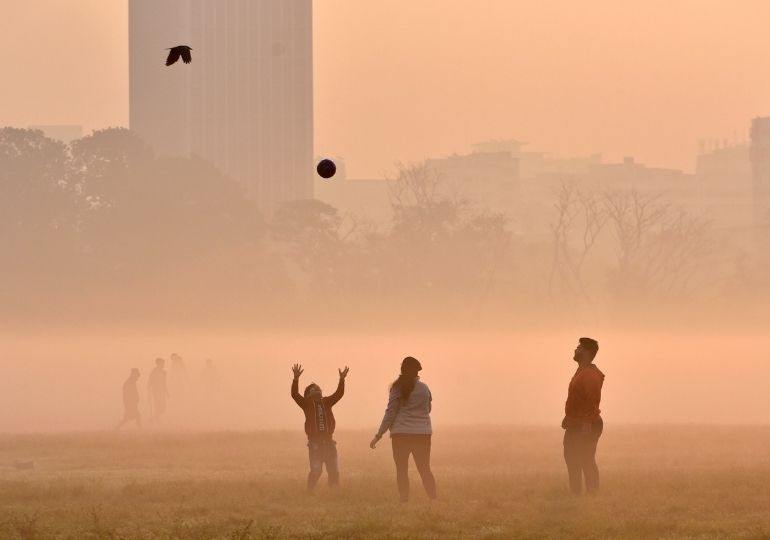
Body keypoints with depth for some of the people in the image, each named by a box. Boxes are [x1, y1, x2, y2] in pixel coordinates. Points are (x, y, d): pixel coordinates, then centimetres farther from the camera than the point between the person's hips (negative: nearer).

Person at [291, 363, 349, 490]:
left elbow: (339, 394, 6)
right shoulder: (307, 404, 4)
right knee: (316, 470, -10)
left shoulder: (326, 402, 14)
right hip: (315, 442, -4)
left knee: (334, 470, 6)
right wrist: (296, 378, -21)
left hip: (328, 441, 4)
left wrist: (342, 379, -8)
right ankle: (309, 492, 0)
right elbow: (294, 394, -9)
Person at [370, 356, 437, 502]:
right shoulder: (424, 388, 6)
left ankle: (404, 503, -2)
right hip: (423, 433, 3)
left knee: (402, 470, 4)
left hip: (401, 433, -3)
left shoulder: (397, 388, -4)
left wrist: (378, 435, -3)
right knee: (425, 470, 9)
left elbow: (390, 413, -7)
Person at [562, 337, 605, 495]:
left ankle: (593, 493, -3)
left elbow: (593, 400, -25)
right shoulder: (581, 372, 15)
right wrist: (568, 418, 21)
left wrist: (587, 423, -28)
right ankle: (575, 493, 20)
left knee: (586, 461, -7)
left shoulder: (591, 375, -18)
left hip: (587, 427, -11)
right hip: (575, 425, 11)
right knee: (571, 458, 15)